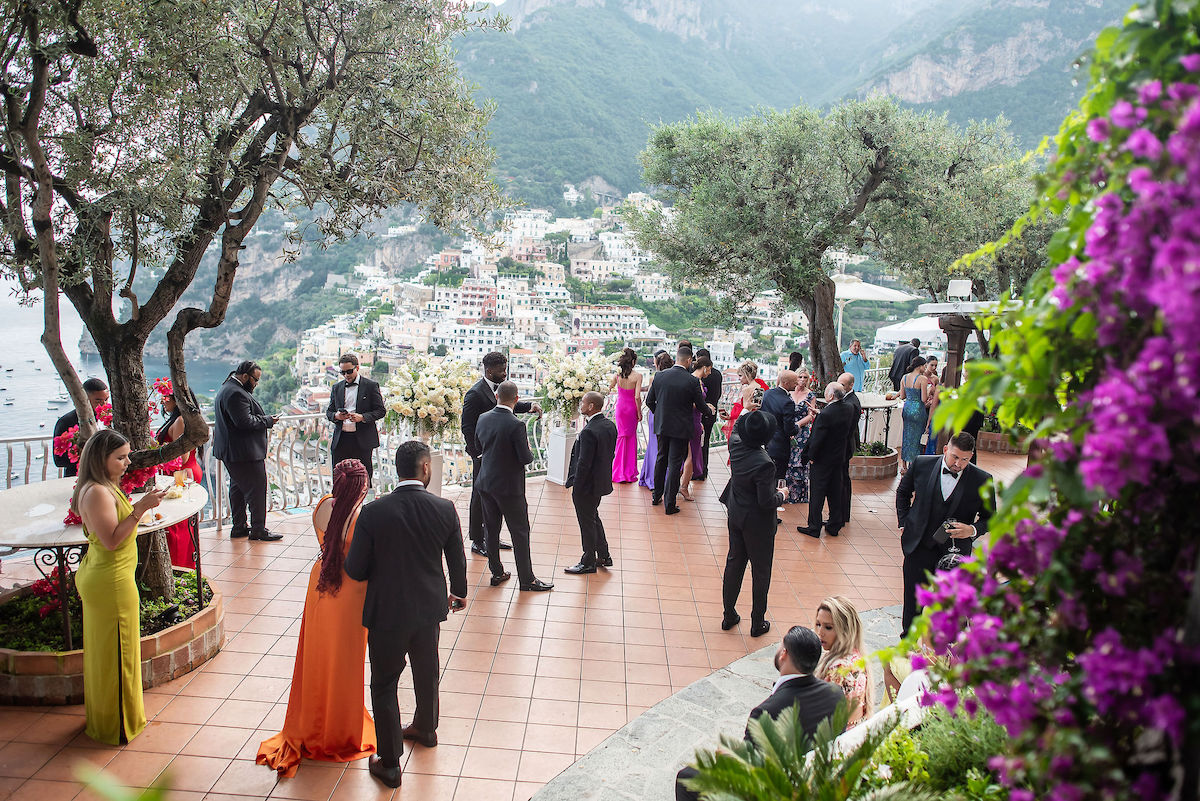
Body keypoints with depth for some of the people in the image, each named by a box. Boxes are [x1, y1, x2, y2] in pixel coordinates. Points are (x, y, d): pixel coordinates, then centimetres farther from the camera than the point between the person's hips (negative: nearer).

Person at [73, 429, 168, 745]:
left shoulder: (105, 487, 8)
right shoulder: (98, 492, -23)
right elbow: (112, 540, -27)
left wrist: (140, 507, 9)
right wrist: (140, 508, -29)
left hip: (97, 575, 10)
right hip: (112, 581, -10)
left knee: (103, 651, 21)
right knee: (116, 651, 3)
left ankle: (102, 718, 37)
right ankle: (117, 726, 18)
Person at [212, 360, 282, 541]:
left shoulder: (226, 389, 16)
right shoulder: (236, 393, -20)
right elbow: (245, 422, -26)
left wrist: (264, 418, 12)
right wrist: (268, 421, -13)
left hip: (230, 451, 12)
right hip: (244, 452, -12)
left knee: (238, 488, 17)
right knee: (257, 488, -5)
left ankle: (239, 526, 25)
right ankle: (258, 529, -1)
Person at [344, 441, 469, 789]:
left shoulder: (373, 512, -19)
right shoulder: (445, 509, -13)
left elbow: (355, 570, -13)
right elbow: (457, 561, -1)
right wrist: (458, 592, 19)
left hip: (387, 611, -3)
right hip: (429, 607, 3)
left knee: (384, 685, 13)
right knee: (427, 673, 26)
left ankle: (390, 763, 21)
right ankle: (425, 729, 49)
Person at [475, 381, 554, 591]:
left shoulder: (483, 419, -1)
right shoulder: (516, 425, -21)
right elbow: (525, 458, -19)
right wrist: (529, 450, 2)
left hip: (485, 483, 6)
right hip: (509, 487, -6)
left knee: (492, 530, 16)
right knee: (520, 533, 4)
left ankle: (497, 573, 26)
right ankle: (527, 579, 10)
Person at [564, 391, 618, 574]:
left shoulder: (589, 432, -27)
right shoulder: (610, 425, 0)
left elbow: (584, 463, -24)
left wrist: (576, 487, -16)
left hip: (587, 485, -9)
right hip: (601, 481, 9)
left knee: (587, 523, 6)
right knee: (593, 517, 24)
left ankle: (588, 563, 20)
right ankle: (604, 555, 34)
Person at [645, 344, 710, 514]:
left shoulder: (659, 376, -4)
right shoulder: (692, 381, -15)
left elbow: (649, 401, 3)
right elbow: (700, 406, -6)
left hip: (661, 425, 4)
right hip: (680, 428, -4)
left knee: (661, 460, 20)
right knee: (675, 464, 2)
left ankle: (656, 496, 31)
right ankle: (670, 504, 6)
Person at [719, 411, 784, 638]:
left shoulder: (735, 445, -12)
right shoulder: (764, 464, -29)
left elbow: (736, 429, 14)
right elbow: (767, 502, -24)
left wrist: (746, 409, 23)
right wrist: (780, 495, -4)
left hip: (736, 517, 6)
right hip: (757, 524, -6)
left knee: (734, 564, 19)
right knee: (761, 571, 10)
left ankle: (729, 615, 31)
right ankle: (758, 623, 22)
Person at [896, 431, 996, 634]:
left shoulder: (982, 481, -8)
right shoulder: (922, 464, -6)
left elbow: (989, 518, 4)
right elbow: (902, 492, 13)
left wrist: (973, 531, -16)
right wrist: (904, 523, 8)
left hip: (954, 552, -1)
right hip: (919, 547, 1)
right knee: (913, 602, 10)